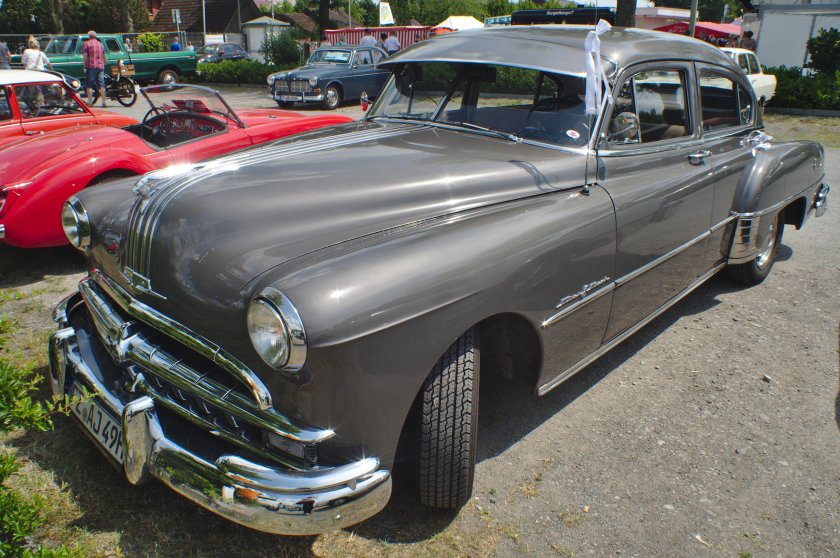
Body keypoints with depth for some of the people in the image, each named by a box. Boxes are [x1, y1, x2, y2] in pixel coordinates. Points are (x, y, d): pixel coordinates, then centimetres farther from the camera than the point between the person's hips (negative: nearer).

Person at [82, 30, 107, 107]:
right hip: (101, 66, 5)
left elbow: (85, 56, -7)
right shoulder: (100, 44, 16)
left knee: (89, 85, -3)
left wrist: (85, 66, -1)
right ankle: (103, 102, 0)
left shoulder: (86, 44, 0)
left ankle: (90, 102, -7)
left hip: (91, 66, -5)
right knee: (101, 85, 4)